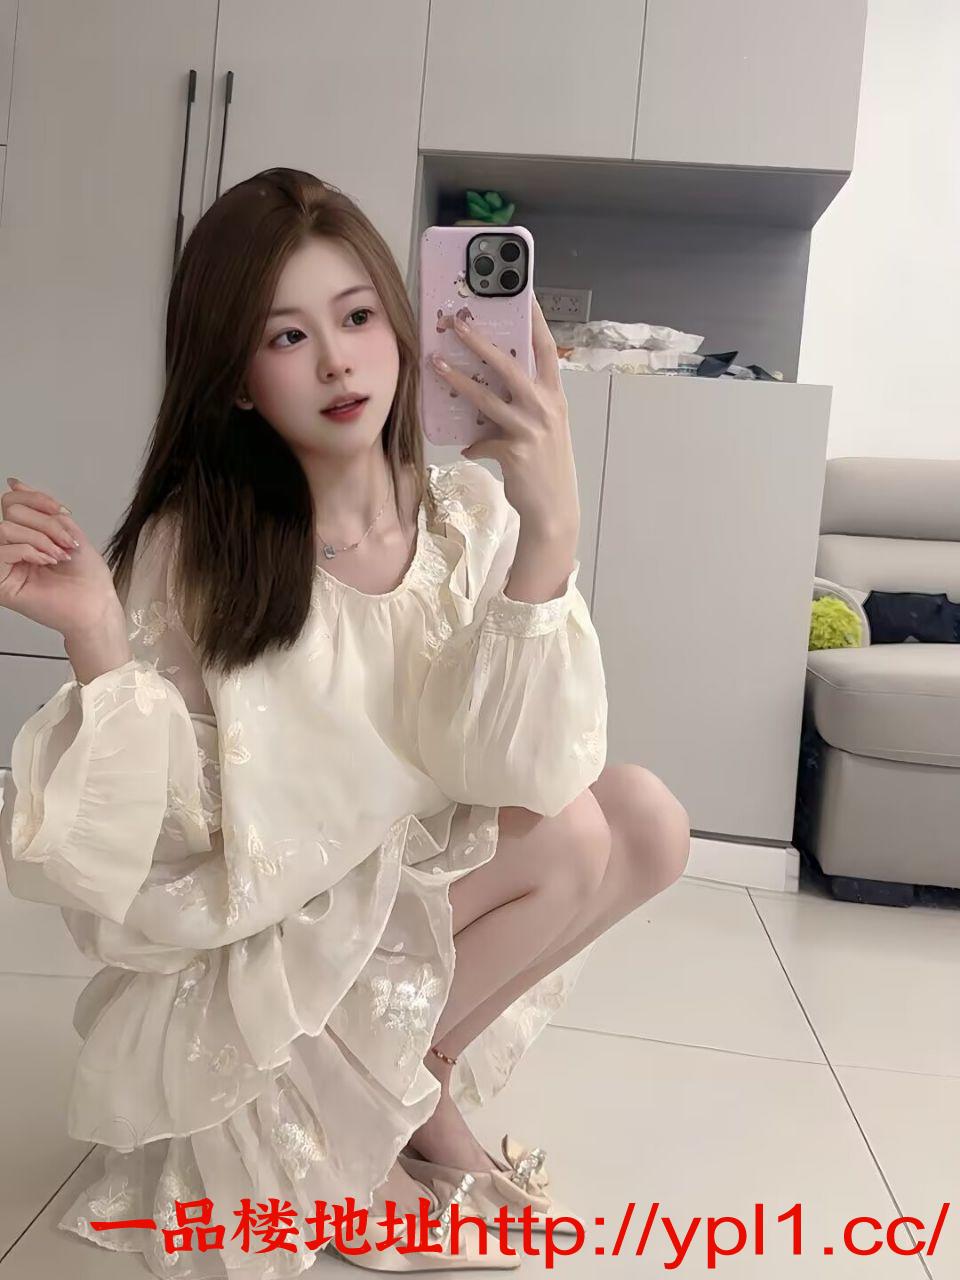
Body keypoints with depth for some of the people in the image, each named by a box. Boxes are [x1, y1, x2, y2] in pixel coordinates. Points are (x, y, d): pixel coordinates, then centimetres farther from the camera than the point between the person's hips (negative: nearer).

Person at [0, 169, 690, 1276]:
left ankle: (415, 1083, 6)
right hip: (241, 956, -4)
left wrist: (549, 528, -33)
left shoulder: (472, 513, -9)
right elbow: (164, 835, -17)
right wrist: (97, 638, -32)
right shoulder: (190, 551, -17)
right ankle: (313, 1131, 1)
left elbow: (523, 768, -21)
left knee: (647, 819, -12)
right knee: (568, 836, -20)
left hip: (410, 903, 4)